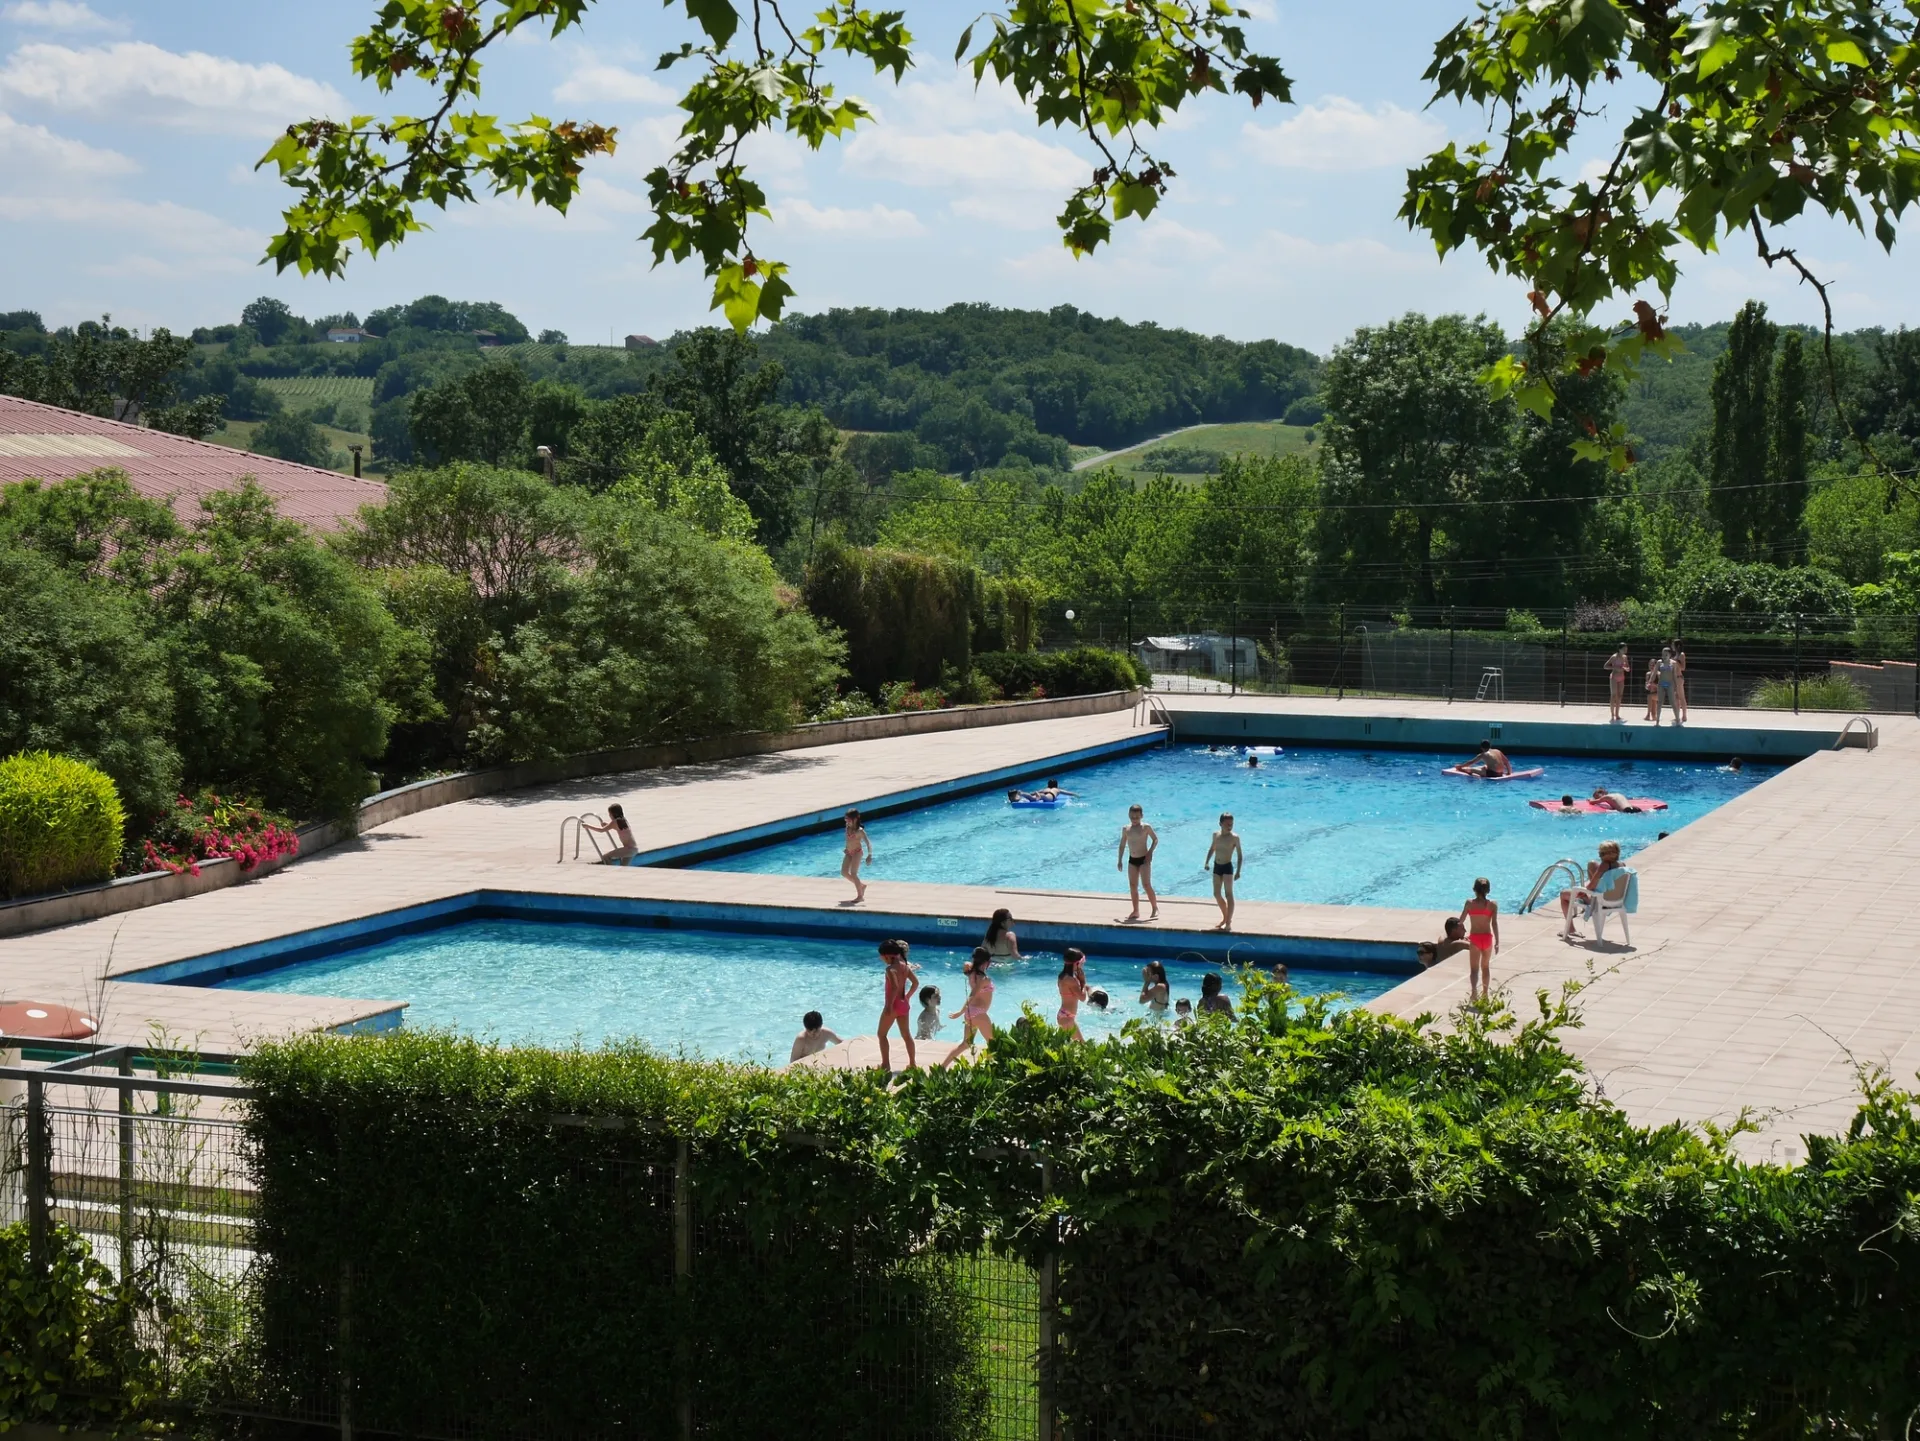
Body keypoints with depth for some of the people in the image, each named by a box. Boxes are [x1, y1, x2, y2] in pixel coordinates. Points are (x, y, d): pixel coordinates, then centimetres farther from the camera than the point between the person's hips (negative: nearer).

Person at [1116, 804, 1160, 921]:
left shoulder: (1146, 827, -9)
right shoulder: (1126, 829, 3)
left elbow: (1155, 839, -2)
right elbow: (1122, 845, 11)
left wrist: (1150, 852, -12)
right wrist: (1120, 860, 8)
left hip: (1144, 859, -5)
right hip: (1132, 860, 5)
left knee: (1146, 884, -11)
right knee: (1132, 886, 5)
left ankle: (1155, 909, -1)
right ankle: (1136, 911, 14)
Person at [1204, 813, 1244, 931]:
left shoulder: (1234, 838, -11)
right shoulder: (1216, 835, 4)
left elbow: (1240, 855, -9)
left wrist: (1238, 871, -15)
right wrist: (1207, 862, 13)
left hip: (1228, 867, -6)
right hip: (1217, 866, 6)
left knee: (1228, 894, -7)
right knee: (1217, 894, 12)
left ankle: (1229, 923, -5)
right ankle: (1225, 917, 31)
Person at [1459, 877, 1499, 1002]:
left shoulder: (1470, 903, -6)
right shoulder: (1492, 905, -5)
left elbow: (1461, 921, -1)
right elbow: (1495, 924, -9)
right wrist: (1497, 941, -4)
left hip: (1474, 938, -2)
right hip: (1487, 938, 2)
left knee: (1474, 968, 0)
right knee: (1485, 966, 18)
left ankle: (1474, 992, -19)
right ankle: (1485, 993, 26)